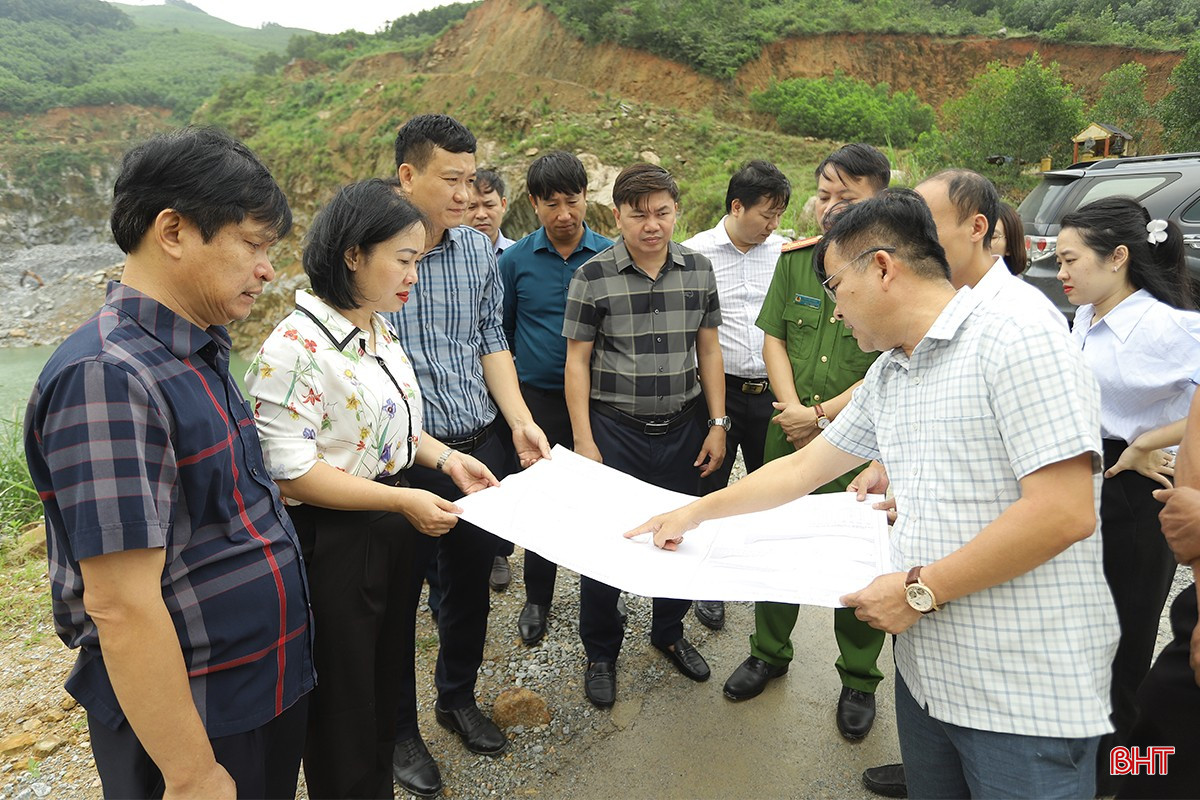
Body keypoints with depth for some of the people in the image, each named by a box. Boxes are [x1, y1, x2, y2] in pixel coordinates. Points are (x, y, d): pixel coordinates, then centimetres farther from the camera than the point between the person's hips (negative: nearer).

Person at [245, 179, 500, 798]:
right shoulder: (297, 347, -23)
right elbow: (291, 472, -24)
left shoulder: (378, 328, 5)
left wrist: (445, 458, 3)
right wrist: (401, 500, -24)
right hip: (331, 543, -8)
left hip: (391, 532, 9)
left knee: (386, 675, 24)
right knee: (342, 702, 12)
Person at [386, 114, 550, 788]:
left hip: (482, 448, 5)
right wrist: (437, 456, -18)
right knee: (397, 595, 11)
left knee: (472, 582, 19)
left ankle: (458, 698, 43)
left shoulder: (480, 249, 5)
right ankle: (397, 728, 34)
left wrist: (521, 422, -1)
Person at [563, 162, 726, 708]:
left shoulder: (698, 269, 3)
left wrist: (717, 425, 4)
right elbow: (577, 363, -5)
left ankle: (669, 632, 39)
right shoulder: (591, 277, -7)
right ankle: (600, 652, 27)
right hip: (615, 431, -3)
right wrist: (583, 441, -9)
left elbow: (708, 351, 8)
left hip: (682, 428, 3)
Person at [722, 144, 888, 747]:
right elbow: (773, 338, 6)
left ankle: (859, 680, 30)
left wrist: (820, 416, -13)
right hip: (790, 435, 4)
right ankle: (769, 652, 37)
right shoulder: (796, 259, 4)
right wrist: (792, 409, -8)